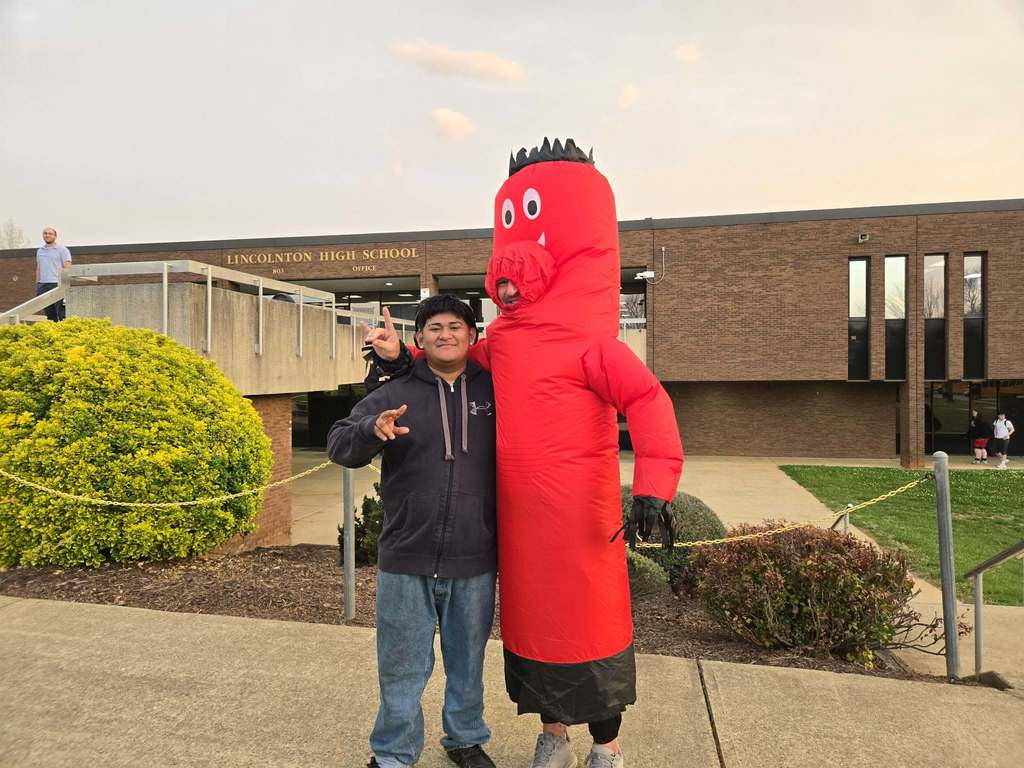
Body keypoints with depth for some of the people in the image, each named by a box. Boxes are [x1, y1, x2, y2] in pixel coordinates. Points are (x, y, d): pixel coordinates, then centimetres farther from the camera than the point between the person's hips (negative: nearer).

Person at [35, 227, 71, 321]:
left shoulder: (62, 250, 0)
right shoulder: (40, 251, 18)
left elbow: (67, 268, -6)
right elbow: (38, 269, 21)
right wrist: (37, 285, 16)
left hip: (56, 284, -6)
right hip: (42, 285, 6)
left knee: (61, 313, -7)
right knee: (49, 313, 7)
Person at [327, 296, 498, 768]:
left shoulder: (494, 391, 3)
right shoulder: (394, 394, 1)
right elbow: (338, 444, -4)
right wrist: (372, 429, -24)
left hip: (475, 562, 1)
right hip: (405, 560, -1)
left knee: (467, 660, 18)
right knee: (402, 665, 11)